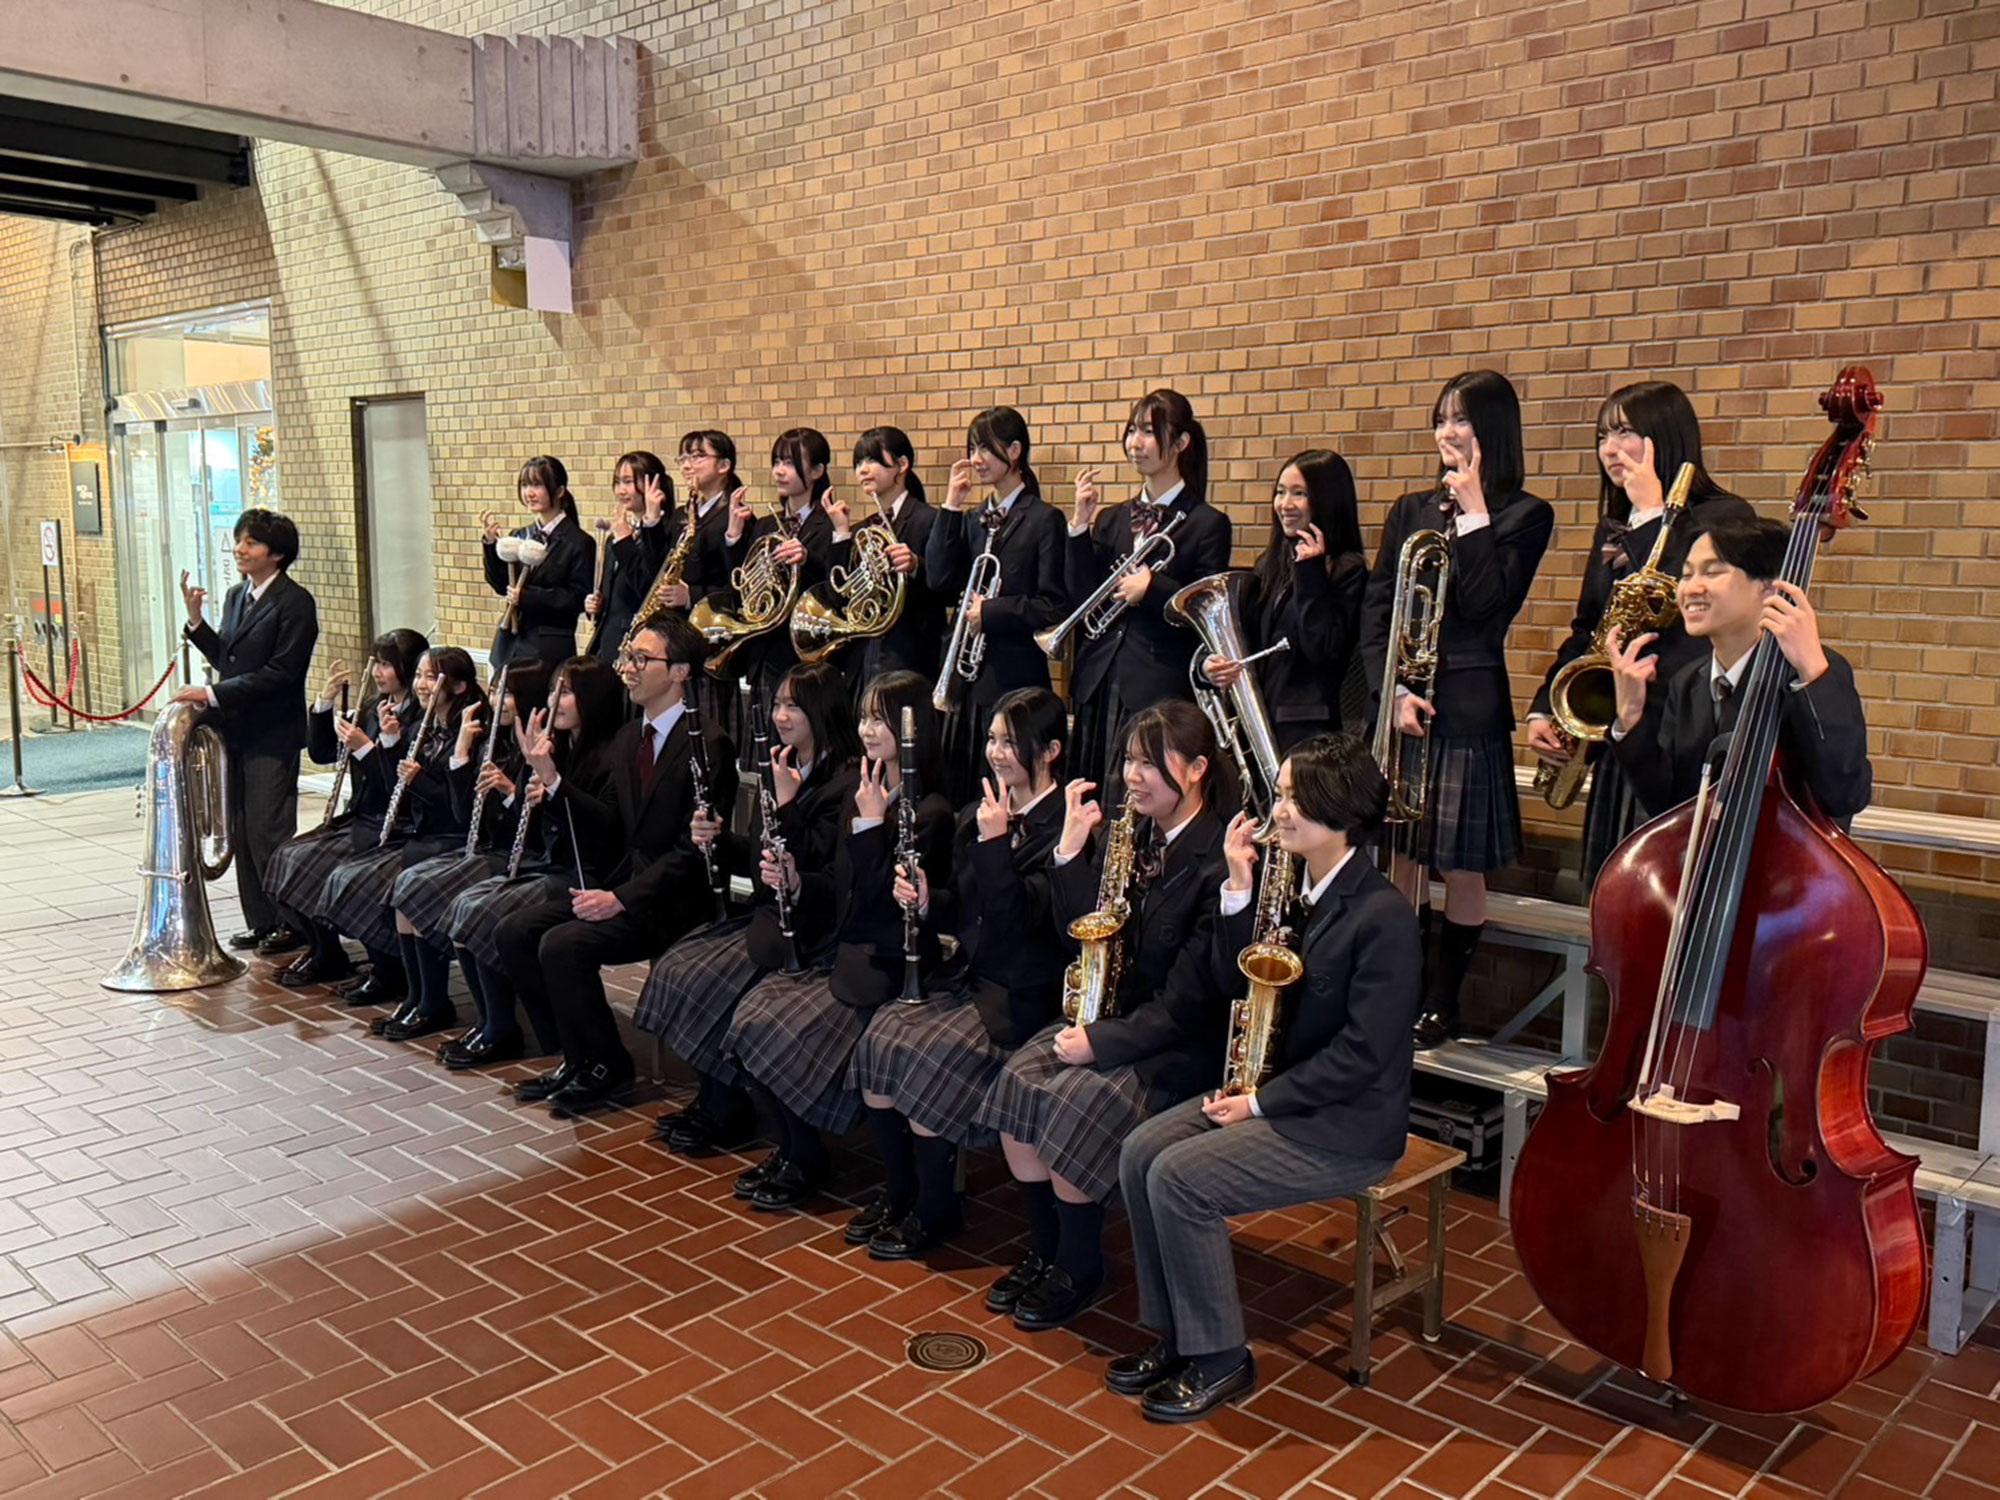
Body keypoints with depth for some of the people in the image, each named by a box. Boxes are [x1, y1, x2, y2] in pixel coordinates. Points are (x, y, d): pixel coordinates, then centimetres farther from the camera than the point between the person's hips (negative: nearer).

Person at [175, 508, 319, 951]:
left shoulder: (295, 603, -12)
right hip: (234, 729, 8)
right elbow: (225, 659, 16)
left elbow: (280, 673, -18)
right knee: (241, 831, 11)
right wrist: (195, 620, 3)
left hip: (272, 735, -8)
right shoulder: (235, 596, 14)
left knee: (268, 832, -6)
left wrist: (213, 694, -18)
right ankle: (260, 921, 20)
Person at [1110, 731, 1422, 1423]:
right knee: (1140, 1152, -5)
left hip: (1346, 1125, -8)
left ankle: (1219, 1358, -1)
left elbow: (1362, 1054, -21)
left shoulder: (1384, 916, -21)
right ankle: (1173, 1334, 9)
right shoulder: (1294, 884, 5)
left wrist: (1262, 1102, -17)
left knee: (1180, 1177, -20)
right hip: (1276, 1092, 9)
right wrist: (1238, 886, -4)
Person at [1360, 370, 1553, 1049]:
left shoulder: (1524, 515, 0)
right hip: (1400, 697, 4)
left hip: (1467, 705, -4)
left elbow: (1487, 605, -14)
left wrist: (1473, 513, -11)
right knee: (1402, 857, 8)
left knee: (1462, 866, 2)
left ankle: (1442, 1002, 16)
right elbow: (1375, 610, 7)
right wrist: (1393, 689, -7)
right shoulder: (1412, 510, 12)